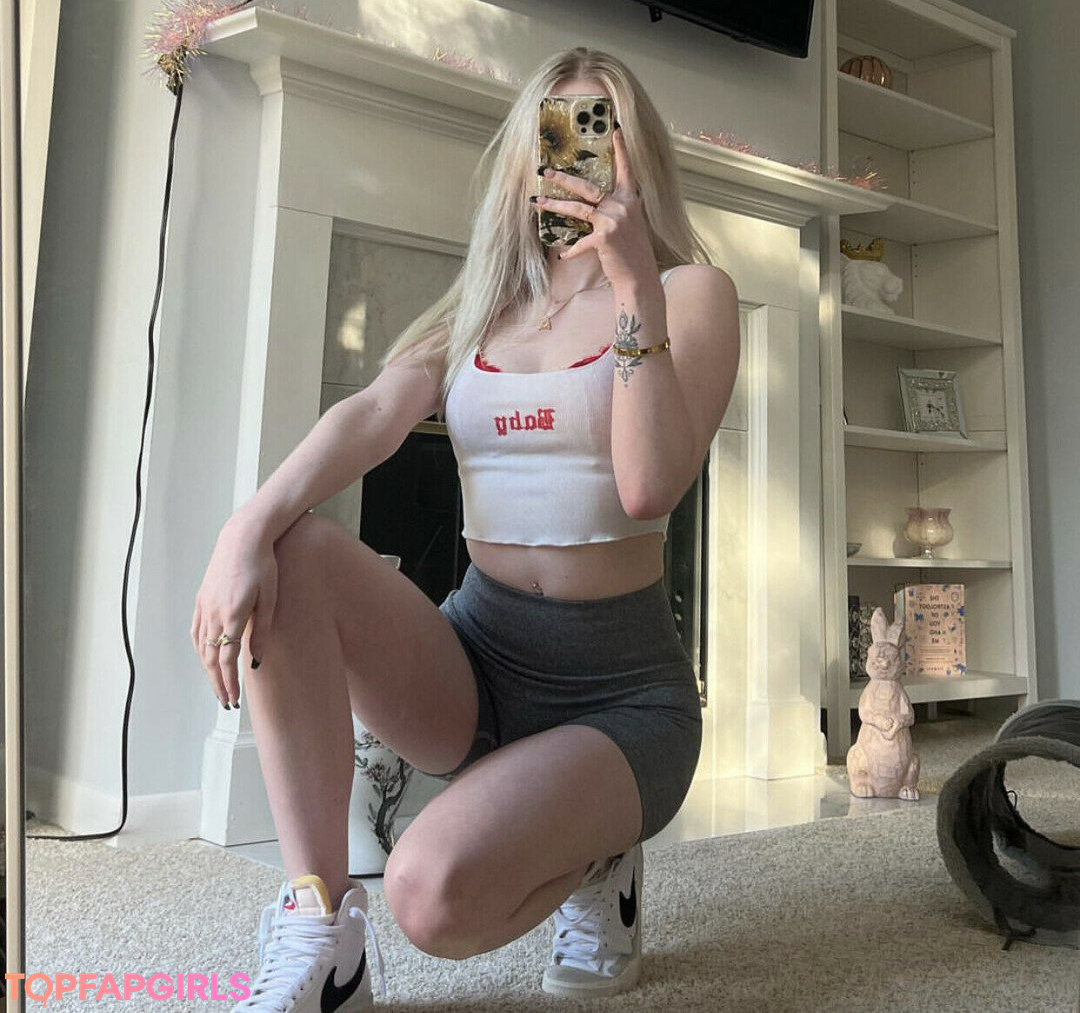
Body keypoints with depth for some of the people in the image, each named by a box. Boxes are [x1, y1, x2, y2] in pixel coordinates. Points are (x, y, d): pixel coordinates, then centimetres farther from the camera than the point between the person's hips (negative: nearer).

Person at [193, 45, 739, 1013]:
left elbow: (649, 488, -16)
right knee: (290, 552, -24)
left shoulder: (690, 291, 0)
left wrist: (636, 287, -21)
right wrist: (253, 521, -25)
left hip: (618, 689, -4)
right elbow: (375, 413, -8)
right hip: (476, 659, 5)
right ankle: (318, 930, -16)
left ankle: (594, 864, 7)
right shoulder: (477, 306, 13)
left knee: (434, 895, -29)